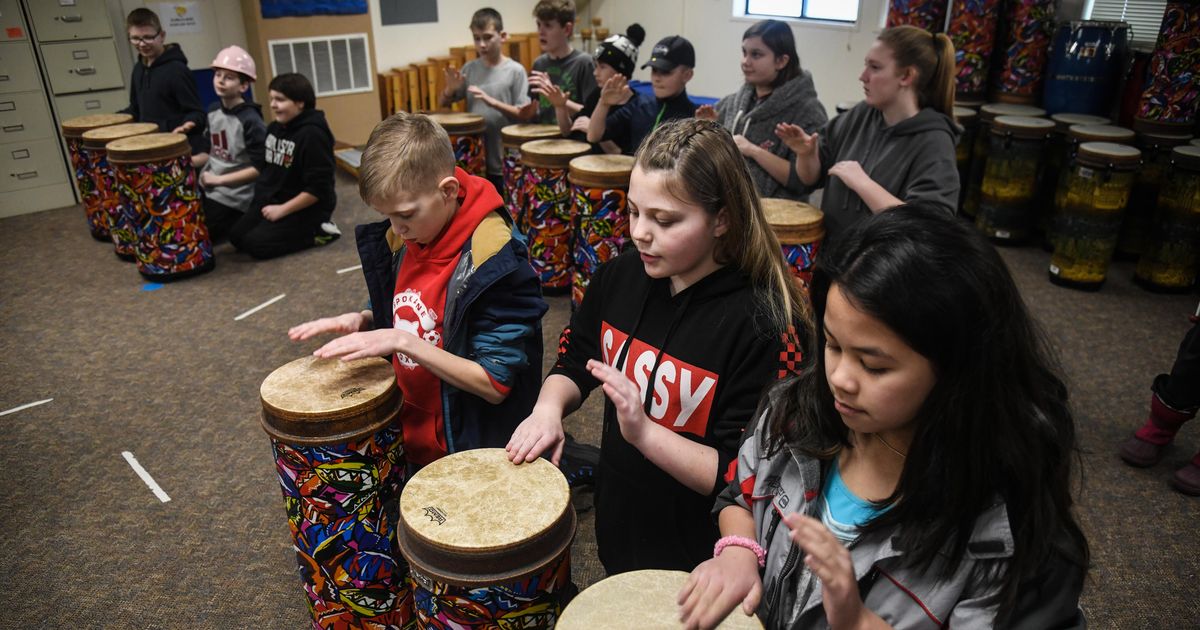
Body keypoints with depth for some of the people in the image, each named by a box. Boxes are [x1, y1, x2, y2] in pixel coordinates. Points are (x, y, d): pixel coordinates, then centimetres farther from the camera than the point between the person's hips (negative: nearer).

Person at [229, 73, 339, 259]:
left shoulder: (312, 134, -21)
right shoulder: (274, 128, 5)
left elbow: (318, 188, -24)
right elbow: (268, 168, 19)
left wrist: (282, 209, -20)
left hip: (307, 207, -9)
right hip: (274, 201, 9)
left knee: (255, 243, -17)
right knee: (236, 235, 3)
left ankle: (318, 232, -6)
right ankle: (302, 229, 10)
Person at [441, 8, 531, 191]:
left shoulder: (515, 71, -7)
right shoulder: (470, 68, 5)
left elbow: (524, 114, -10)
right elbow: (445, 103, 12)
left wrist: (492, 102, -23)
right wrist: (451, 89, -11)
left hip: (503, 164, -4)